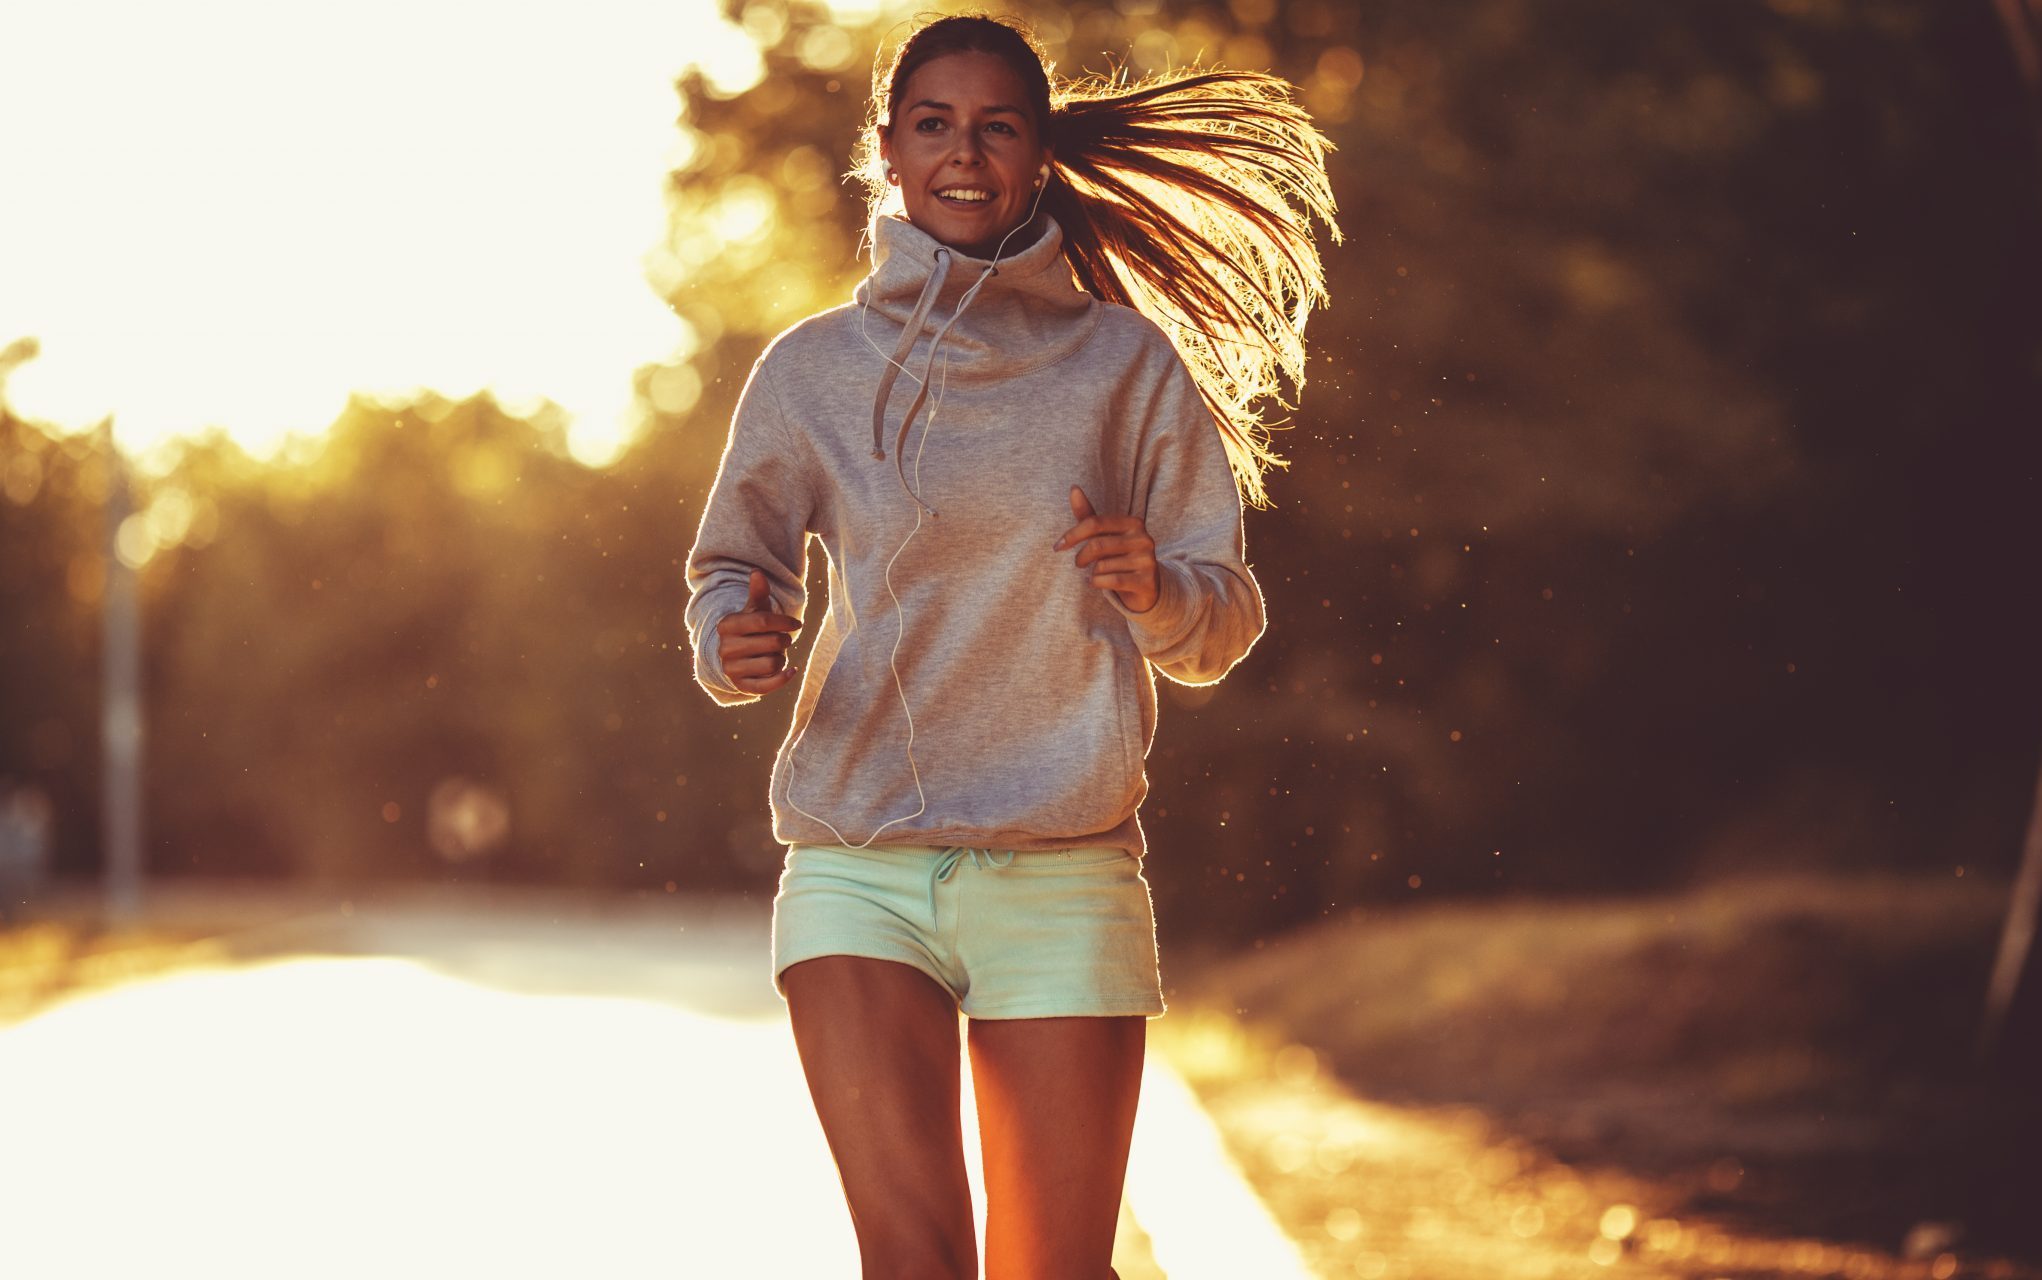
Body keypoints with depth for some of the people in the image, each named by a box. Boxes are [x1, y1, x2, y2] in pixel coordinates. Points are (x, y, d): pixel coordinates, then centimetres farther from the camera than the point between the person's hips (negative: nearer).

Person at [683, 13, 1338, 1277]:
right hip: (858, 865, 0)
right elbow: (733, 569, 15)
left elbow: (1225, 623, 6)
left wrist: (1156, 589, -17)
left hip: (1065, 875, 0)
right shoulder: (813, 369, 6)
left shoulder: (1127, 365, 5)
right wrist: (735, 639, -9)